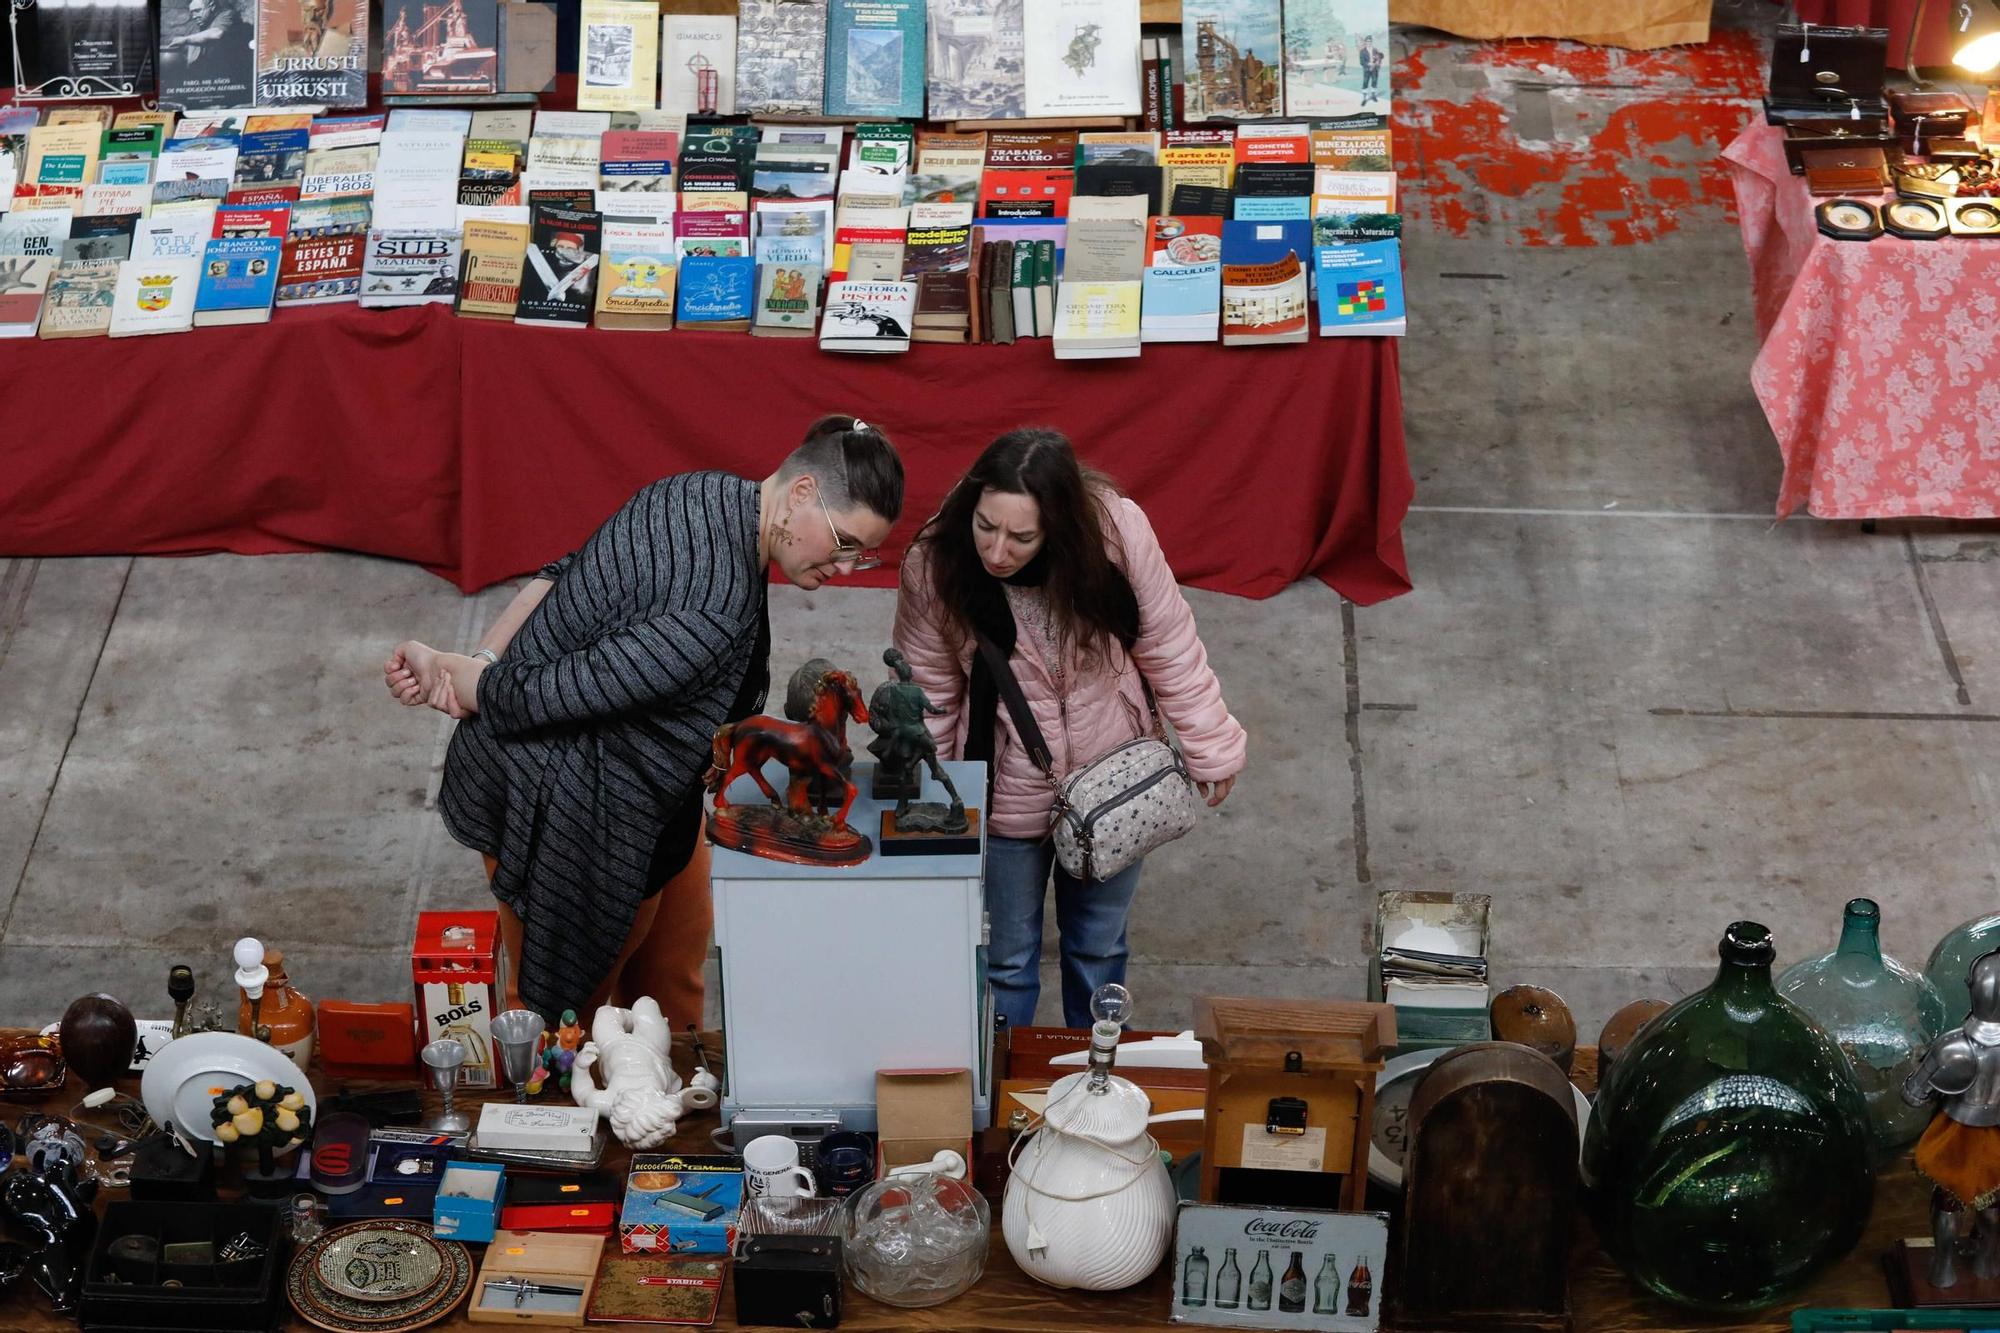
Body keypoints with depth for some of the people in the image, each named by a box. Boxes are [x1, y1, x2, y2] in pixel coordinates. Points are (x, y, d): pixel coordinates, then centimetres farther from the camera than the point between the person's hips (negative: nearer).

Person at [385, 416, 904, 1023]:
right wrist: (453, 672, -16)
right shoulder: (715, 612, -35)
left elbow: (561, 574, -2)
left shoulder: (708, 495, -5)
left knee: (673, 995, 23)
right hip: (564, 817, -9)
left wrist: (477, 664, -12)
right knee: (561, 1010, 14)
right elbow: (547, 694, -33)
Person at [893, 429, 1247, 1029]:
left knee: (1100, 946, 22)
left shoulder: (1115, 529, -26)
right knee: (1006, 957, 15)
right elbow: (929, 697, -11)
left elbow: (1168, 646, -11)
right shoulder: (934, 567, -25)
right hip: (1006, 795, -1)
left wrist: (1210, 750, -3)